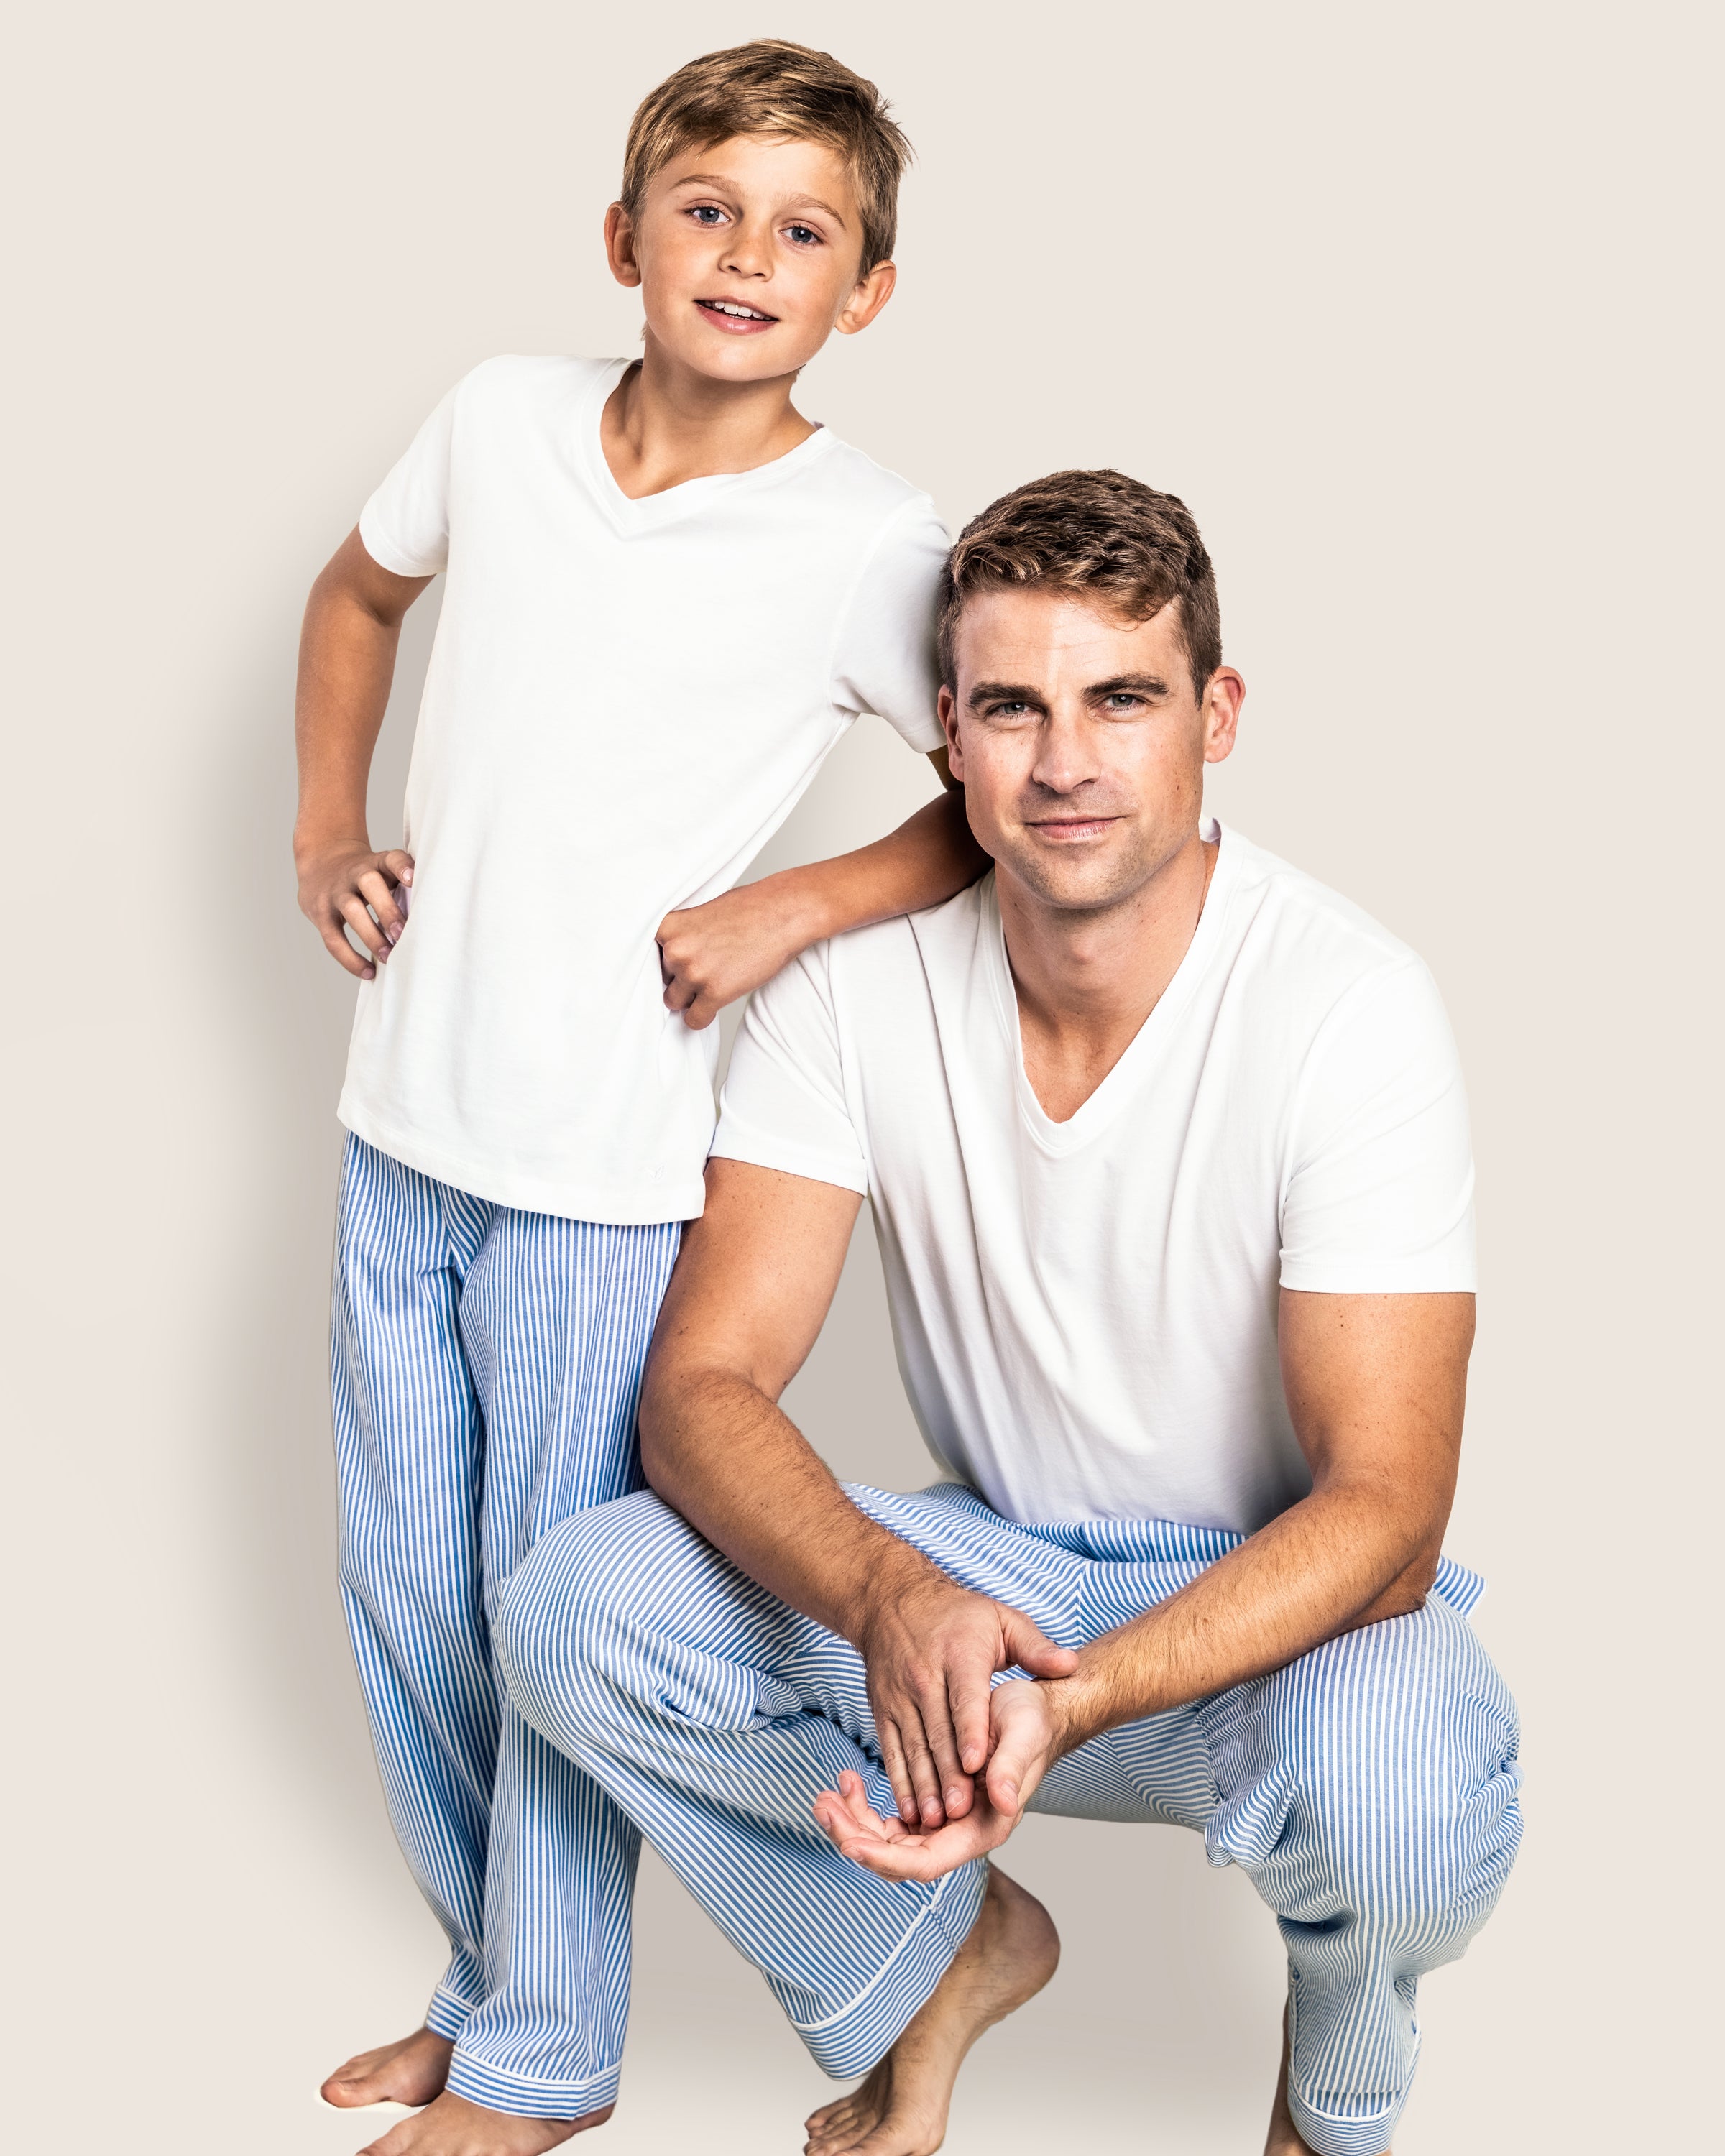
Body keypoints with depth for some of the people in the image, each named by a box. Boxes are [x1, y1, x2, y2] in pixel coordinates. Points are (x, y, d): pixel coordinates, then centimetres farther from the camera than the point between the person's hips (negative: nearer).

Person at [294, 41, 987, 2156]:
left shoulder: (869, 545, -12)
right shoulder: (503, 415, 1)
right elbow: (356, 593, 20)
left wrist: (794, 904, -14)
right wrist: (324, 834, 10)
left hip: (609, 1165, -5)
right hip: (402, 1121, 5)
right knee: (400, 1590, 16)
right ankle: (490, 1981, 38)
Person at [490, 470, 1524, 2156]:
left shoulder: (1349, 1006, -21)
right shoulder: (860, 981, -11)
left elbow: (1385, 1509, -25)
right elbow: (700, 1389, -14)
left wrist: (1068, 1702, -41)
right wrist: (892, 1598, -36)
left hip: (1287, 1592, -3)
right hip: (986, 1568, 3)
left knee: (1396, 1792, -37)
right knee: (575, 1611, -20)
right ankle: (947, 1954, 9)